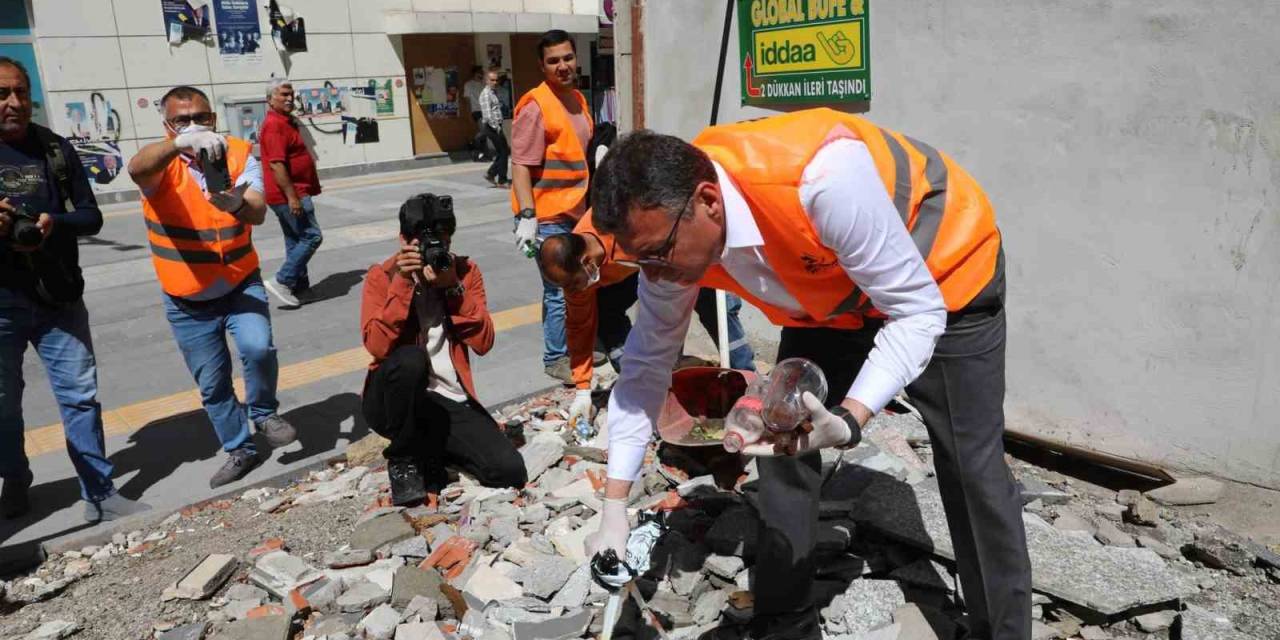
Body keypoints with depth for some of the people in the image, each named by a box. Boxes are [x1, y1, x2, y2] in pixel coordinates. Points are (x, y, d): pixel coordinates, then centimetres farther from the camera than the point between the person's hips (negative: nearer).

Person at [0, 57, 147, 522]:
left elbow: (91, 217, 3)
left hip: (59, 297, 1)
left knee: (80, 394, 3)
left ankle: (99, 493, 12)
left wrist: (54, 223, -19)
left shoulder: (55, 150, 4)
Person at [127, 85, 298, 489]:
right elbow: (136, 168, -38)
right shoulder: (161, 164, -11)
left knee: (258, 347, -26)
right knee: (212, 384, 11)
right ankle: (240, 450, 32)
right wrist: (181, 142, -58)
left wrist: (236, 203, -50)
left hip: (240, 284, -1)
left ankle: (263, 412, 3)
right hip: (187, 301, 1)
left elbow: (258, 214, -25)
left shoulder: (240, 154, -9)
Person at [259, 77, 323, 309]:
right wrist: (292, 196, -26)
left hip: (291, 194, 11)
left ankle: (300, 287, 19)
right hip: (288, 194, -11)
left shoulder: (285, 122, 18)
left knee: (296, 241, 13)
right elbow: (276, 164, -23)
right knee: (311, 237, -10)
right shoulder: (275, 125, -15)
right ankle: (282, 281, -7)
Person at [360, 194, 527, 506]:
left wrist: (454, 287, -18)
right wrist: (403, 283, -22)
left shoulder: (465, 271, 2)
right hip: (392, 398, -2)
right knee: (410, 359, -37)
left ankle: (431, 448, 14)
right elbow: (377, 346, -19)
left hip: (451, 401, 2)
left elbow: (484, 343, -9)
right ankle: (403, 459, -11)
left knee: (510, 471, -15)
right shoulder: (381, 276, -4)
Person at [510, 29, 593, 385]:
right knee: (560, 289, -4)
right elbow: (520, 165, -21)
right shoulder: (534, 106, -16)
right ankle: (556, 359, 9)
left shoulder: (578, 99, 12)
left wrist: (590, 201, 26)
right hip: (548, 216, -9)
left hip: (575, 210, 9)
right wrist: (526, 216, -27)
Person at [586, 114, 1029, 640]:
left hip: (945, 275, -5)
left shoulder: (820, 176, -42)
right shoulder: (671, 231, -21)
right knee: (779, 437, 0)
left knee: (972, 468, -2)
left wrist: (849, 420, -46)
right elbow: (647, 362, -9)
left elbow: (918, 312, -31)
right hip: (832, 296, 5)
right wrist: (614, 508, -8)